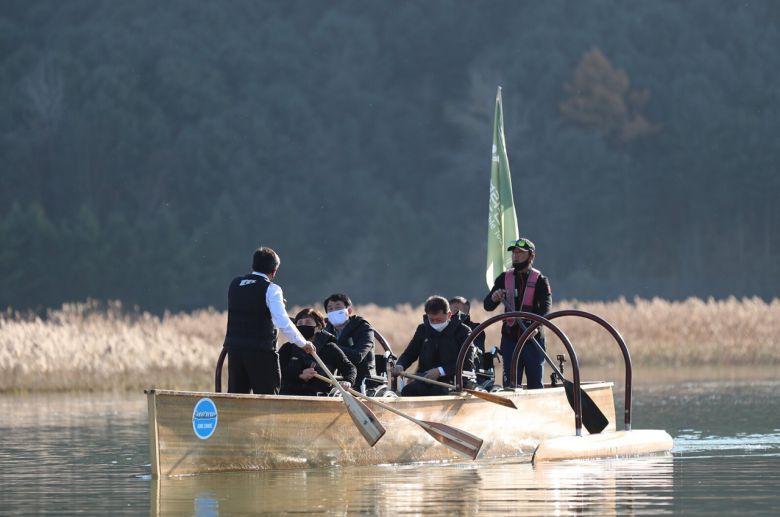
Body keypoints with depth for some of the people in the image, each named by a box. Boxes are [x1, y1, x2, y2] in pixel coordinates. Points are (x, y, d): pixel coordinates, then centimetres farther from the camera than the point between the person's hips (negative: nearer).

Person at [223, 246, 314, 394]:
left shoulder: (235, 284, 9)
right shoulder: (270, 289, -9)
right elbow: (283, 324, -16)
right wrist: (303, 343, -5)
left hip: (234, 348, 5)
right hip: (262, 351, -5)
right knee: (267, 397, -1)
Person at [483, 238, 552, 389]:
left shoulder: (540, 280, -2)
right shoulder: (504, 278, 8)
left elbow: (545, 308, -15)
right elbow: (487, 306, 4)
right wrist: (494, 298, -20)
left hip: (533, 340, -3)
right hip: (510, 339, 3)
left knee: (535, 385, 2)